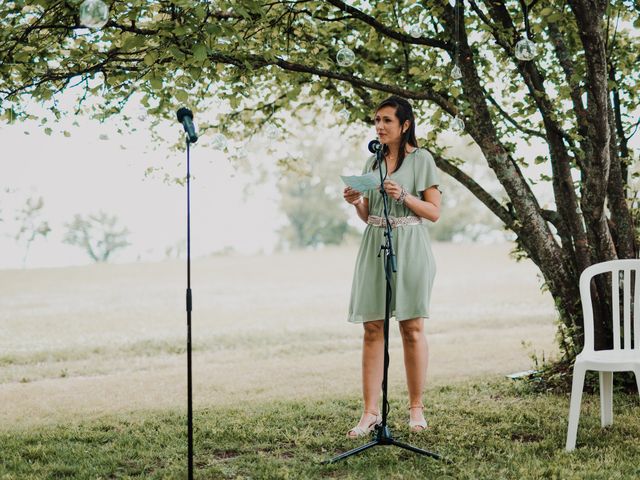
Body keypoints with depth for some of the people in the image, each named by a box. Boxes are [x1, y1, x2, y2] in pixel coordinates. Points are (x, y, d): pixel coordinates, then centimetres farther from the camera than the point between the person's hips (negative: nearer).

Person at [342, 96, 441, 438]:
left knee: (412, 329, 0)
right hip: (374, 248, 5)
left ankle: (416, 408, 10)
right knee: (373, 329, -1)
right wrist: (356, 202, -2)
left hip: (408, 248, -4)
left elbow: (434, 212, -3)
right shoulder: (372, 162, 15)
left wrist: (403, 196, -16)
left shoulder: (421, 159, 0)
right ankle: (370, 412, 0)